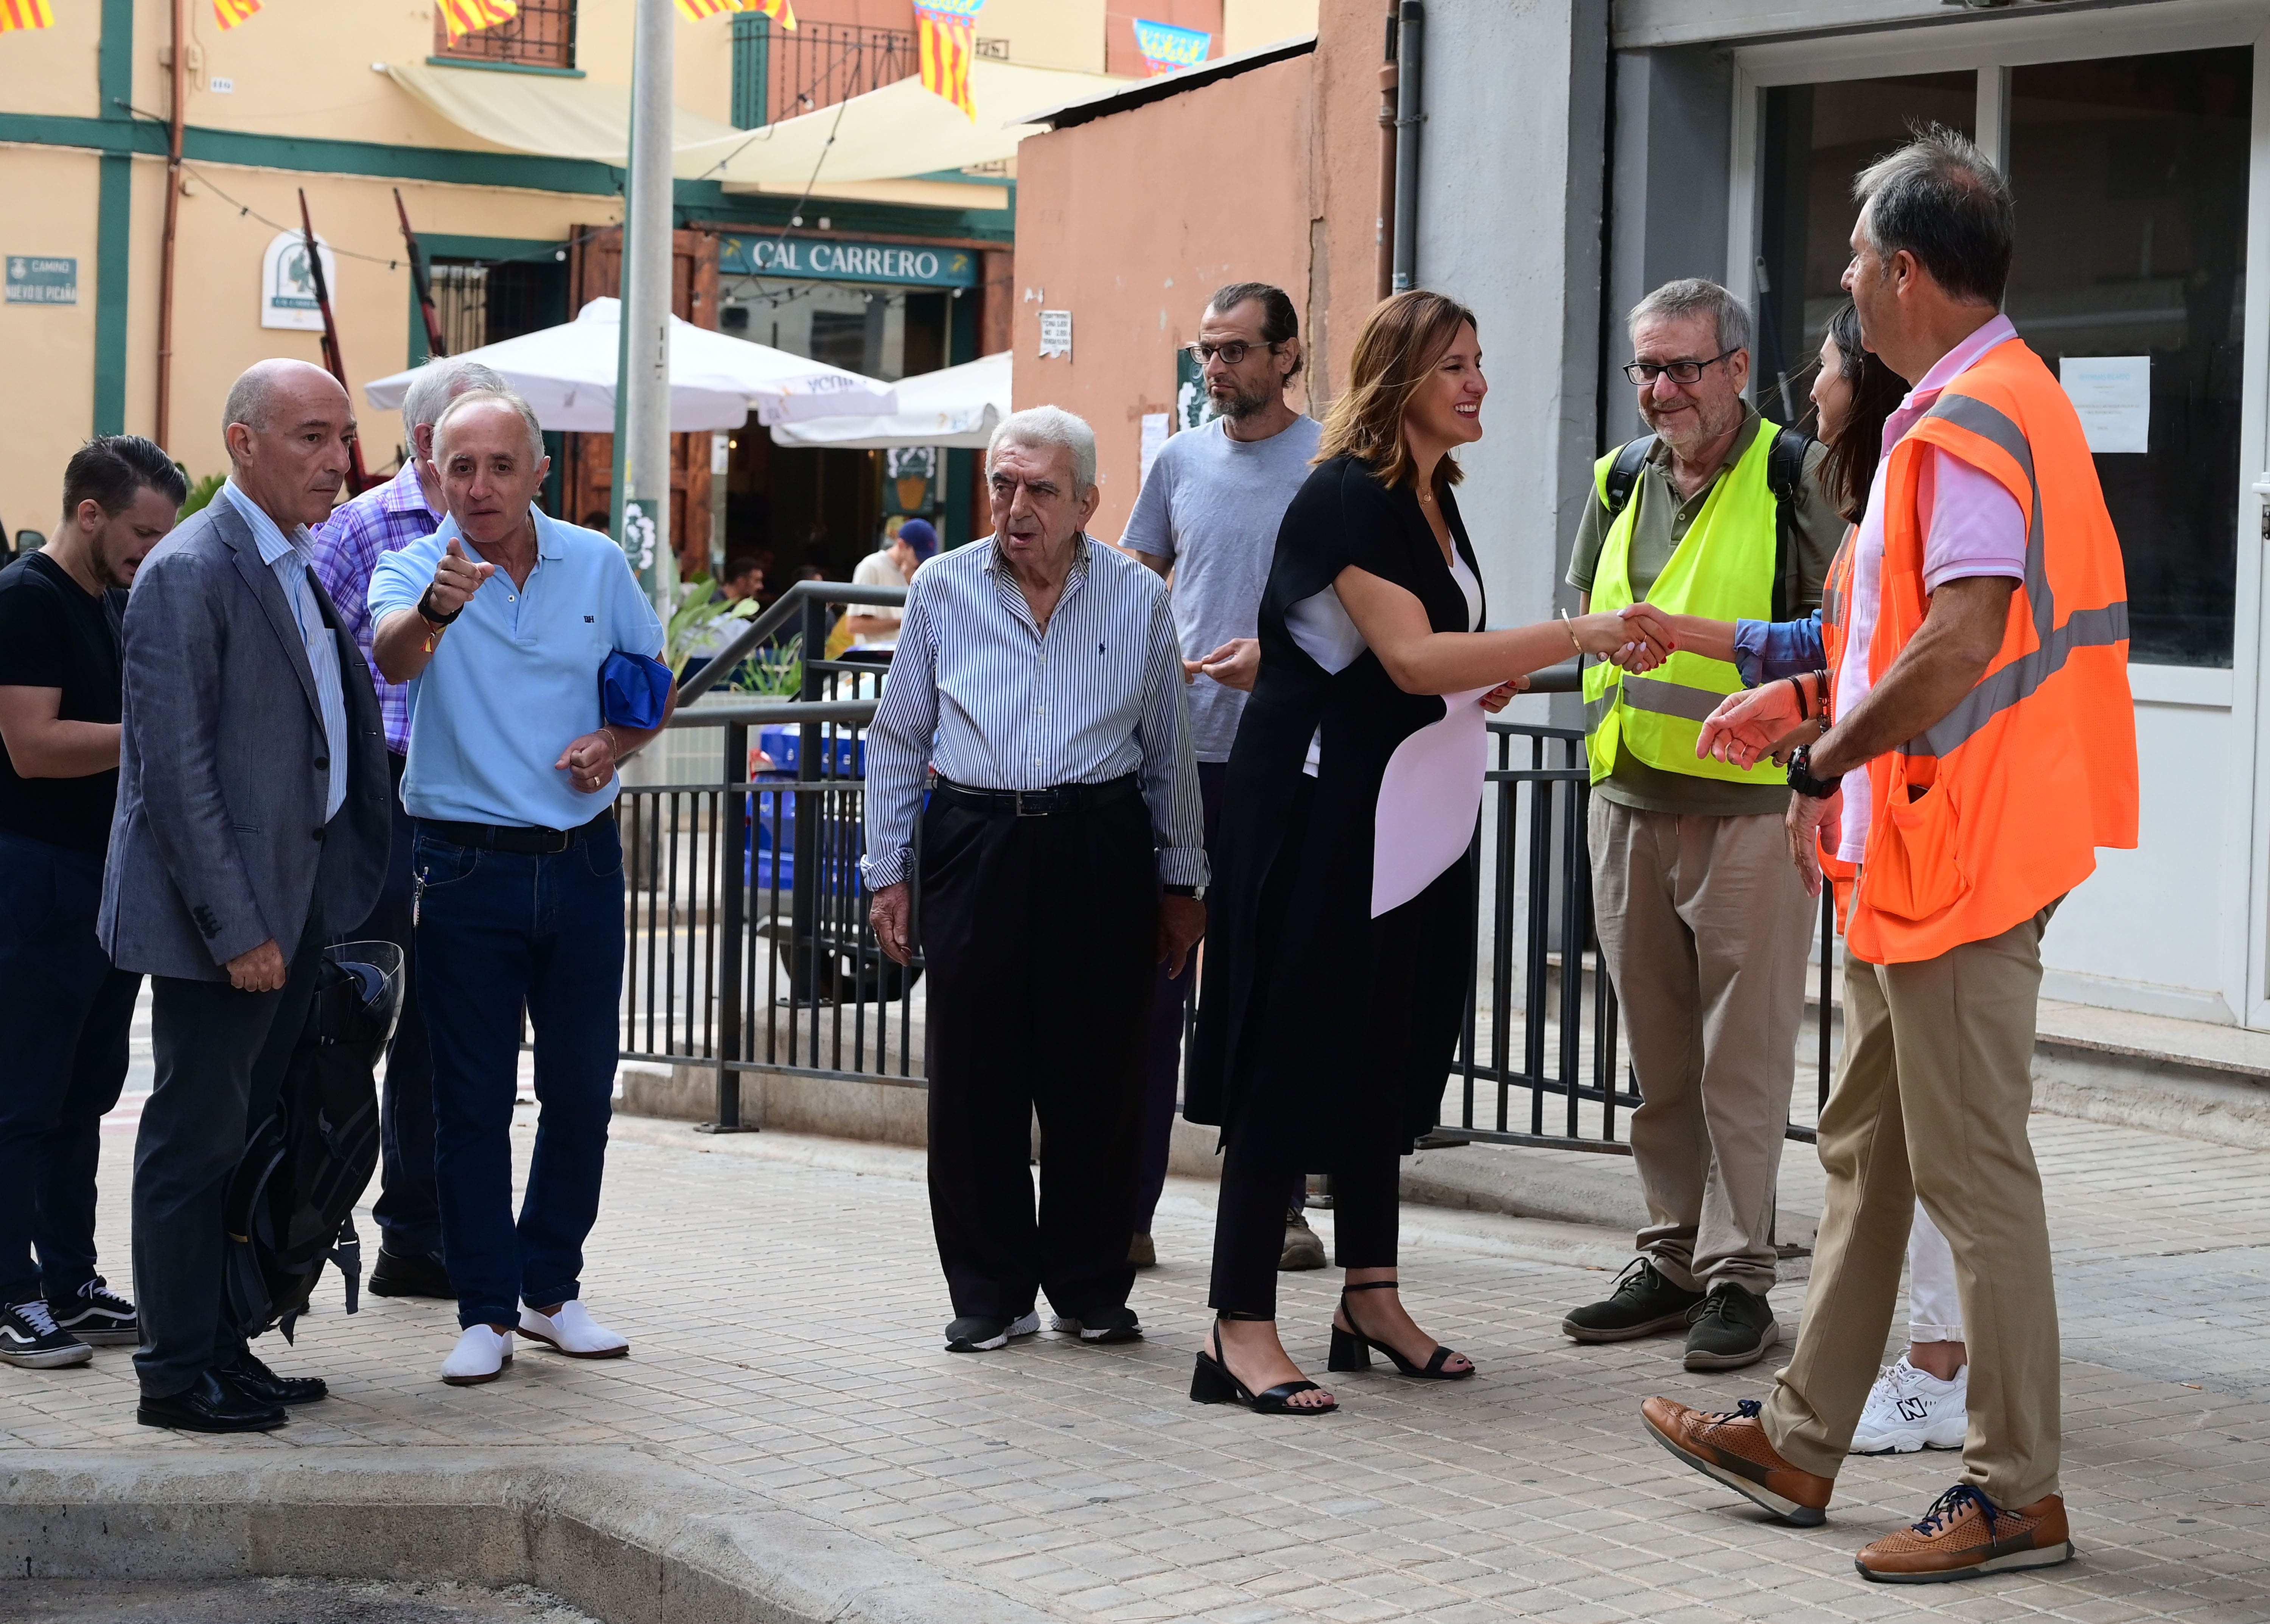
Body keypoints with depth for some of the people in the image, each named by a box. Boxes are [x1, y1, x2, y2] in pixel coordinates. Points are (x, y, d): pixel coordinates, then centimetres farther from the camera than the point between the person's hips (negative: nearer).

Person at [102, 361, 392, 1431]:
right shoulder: (189, 573, -14)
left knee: (246, 1134, 14)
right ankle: (178, 1375, 6)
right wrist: (236, 930, -20)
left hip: (291, 901, 9)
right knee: (196, 1141, -1)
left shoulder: (297, 569, 14)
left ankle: (221, 1349, 23)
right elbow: (178, 772, -18)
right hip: (221, 912, -9)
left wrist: (338, 895, 15)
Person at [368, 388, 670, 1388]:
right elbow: (392, 656, -30)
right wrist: (435, 609, -53)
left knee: (581, 1087, 9)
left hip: (583, 861, 3)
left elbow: (654, 680, 15)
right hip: (467, 865, -3)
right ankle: (485, 1310, 8)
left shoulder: (597, 565, 3)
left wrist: (615, 743, -6)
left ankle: (552, 1288, 24)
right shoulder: (414, 570, -8)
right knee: (473, 1099, 0)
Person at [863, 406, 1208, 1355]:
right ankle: (991, 1294, 12)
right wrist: (888, 871, 8)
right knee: (975, 1082, 1)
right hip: (976, 843, 0)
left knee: (1097, 1080, 2)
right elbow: (897, 742, 12)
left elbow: (1169, 752, 12)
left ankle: (1091, 1290, 16)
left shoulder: (1139, 599, 6)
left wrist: (1180, 883, 12)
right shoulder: (942, 592, 6)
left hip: (1100, 850, 0)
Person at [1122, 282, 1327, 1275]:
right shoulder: (1180, 460, 11)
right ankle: (1127, 1212, 2)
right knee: (1150, 982, -1)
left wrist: (1280, 651, -17)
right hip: (1177, 752, 3)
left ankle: (1278, 1206, 15)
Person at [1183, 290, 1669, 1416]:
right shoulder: (1345, 497, -15)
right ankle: (1241, 1330, -7)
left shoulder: (1433, 500, 14)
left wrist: (1487, 683, 7)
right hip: (1320, 805, -9)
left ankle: (1371, 1299, 21)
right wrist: (1571, 637, -28)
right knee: (1296, 1056, -9)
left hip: (1410, 815, 9)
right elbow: (1409, 655, -25)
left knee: (1387, 1054, 12)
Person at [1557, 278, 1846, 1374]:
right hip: (1628, 804, 6)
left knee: (1743, 1056, -4)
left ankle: (1739, 1276, 2)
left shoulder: (1797, 480, -5)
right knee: (1657, 1056, 11)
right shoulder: (1619, 481, 14)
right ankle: (1671, 1261, 19)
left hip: (1750, 804, -6)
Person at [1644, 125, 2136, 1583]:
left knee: (1973, 1174, -5)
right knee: (1868, 1154, 16)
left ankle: (2019, 1492, 2)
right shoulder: (1999, 400, 16)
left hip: (1958, 853, -11)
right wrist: (1811, 701, 20)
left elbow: (1960, 644, -27)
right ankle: (1799, 1441, 25)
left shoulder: (1971, 419, -18)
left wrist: (1828, 764, -15)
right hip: (1919, 858, 11)